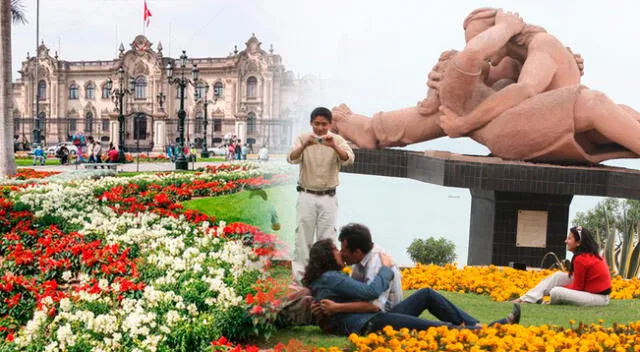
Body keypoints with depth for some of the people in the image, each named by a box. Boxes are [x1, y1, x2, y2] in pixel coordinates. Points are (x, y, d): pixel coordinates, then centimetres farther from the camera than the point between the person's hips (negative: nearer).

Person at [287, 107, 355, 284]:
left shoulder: (337, 140, -3)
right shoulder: (303, 138, -3)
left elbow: (349, 159, -19)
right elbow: (291, 158, -18)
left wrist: (334, 146, -38)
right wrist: (305, 145, -37)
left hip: (328, 197, 0)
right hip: (306, 196, 0)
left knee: (327, 238, 7)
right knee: (303, 237, 6)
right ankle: (299, 275, 14)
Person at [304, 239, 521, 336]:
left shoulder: (331, 277, 23)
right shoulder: (329, 277, -10)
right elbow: (371, 292, -18)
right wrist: (386, 267, -4)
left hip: (376, 318, 11)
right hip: (368, 325, -11)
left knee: (427, 295, 5)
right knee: (442, 328, -19)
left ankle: (479, 327, 2)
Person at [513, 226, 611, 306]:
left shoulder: (581, 259, -22)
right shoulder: (591, 254, 7)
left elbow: (577, 287, -16)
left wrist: (561, 288, -2)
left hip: (599, 297, -10)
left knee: (556, 292, -24)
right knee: (558, 275, 5)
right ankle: (527, 298, 2)